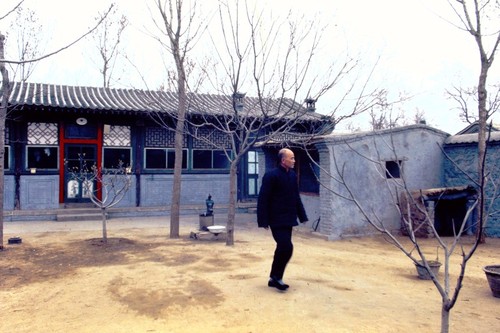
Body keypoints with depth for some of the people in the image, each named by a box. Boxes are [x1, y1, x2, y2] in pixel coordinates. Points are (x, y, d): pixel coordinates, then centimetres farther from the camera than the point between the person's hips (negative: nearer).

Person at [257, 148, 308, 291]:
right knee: (286, 247, -14)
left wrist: (302, 216, 12)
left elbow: (296, 197, 16)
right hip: (277, 220, -8)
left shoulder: (293, 176, 9)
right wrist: (264, 221, -18)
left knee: (282, 248, 12)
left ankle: (274, 278, 25)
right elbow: (263, 199, -15)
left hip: (288, 220, 8)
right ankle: (276, 276, 6)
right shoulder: (271, 176, -14)